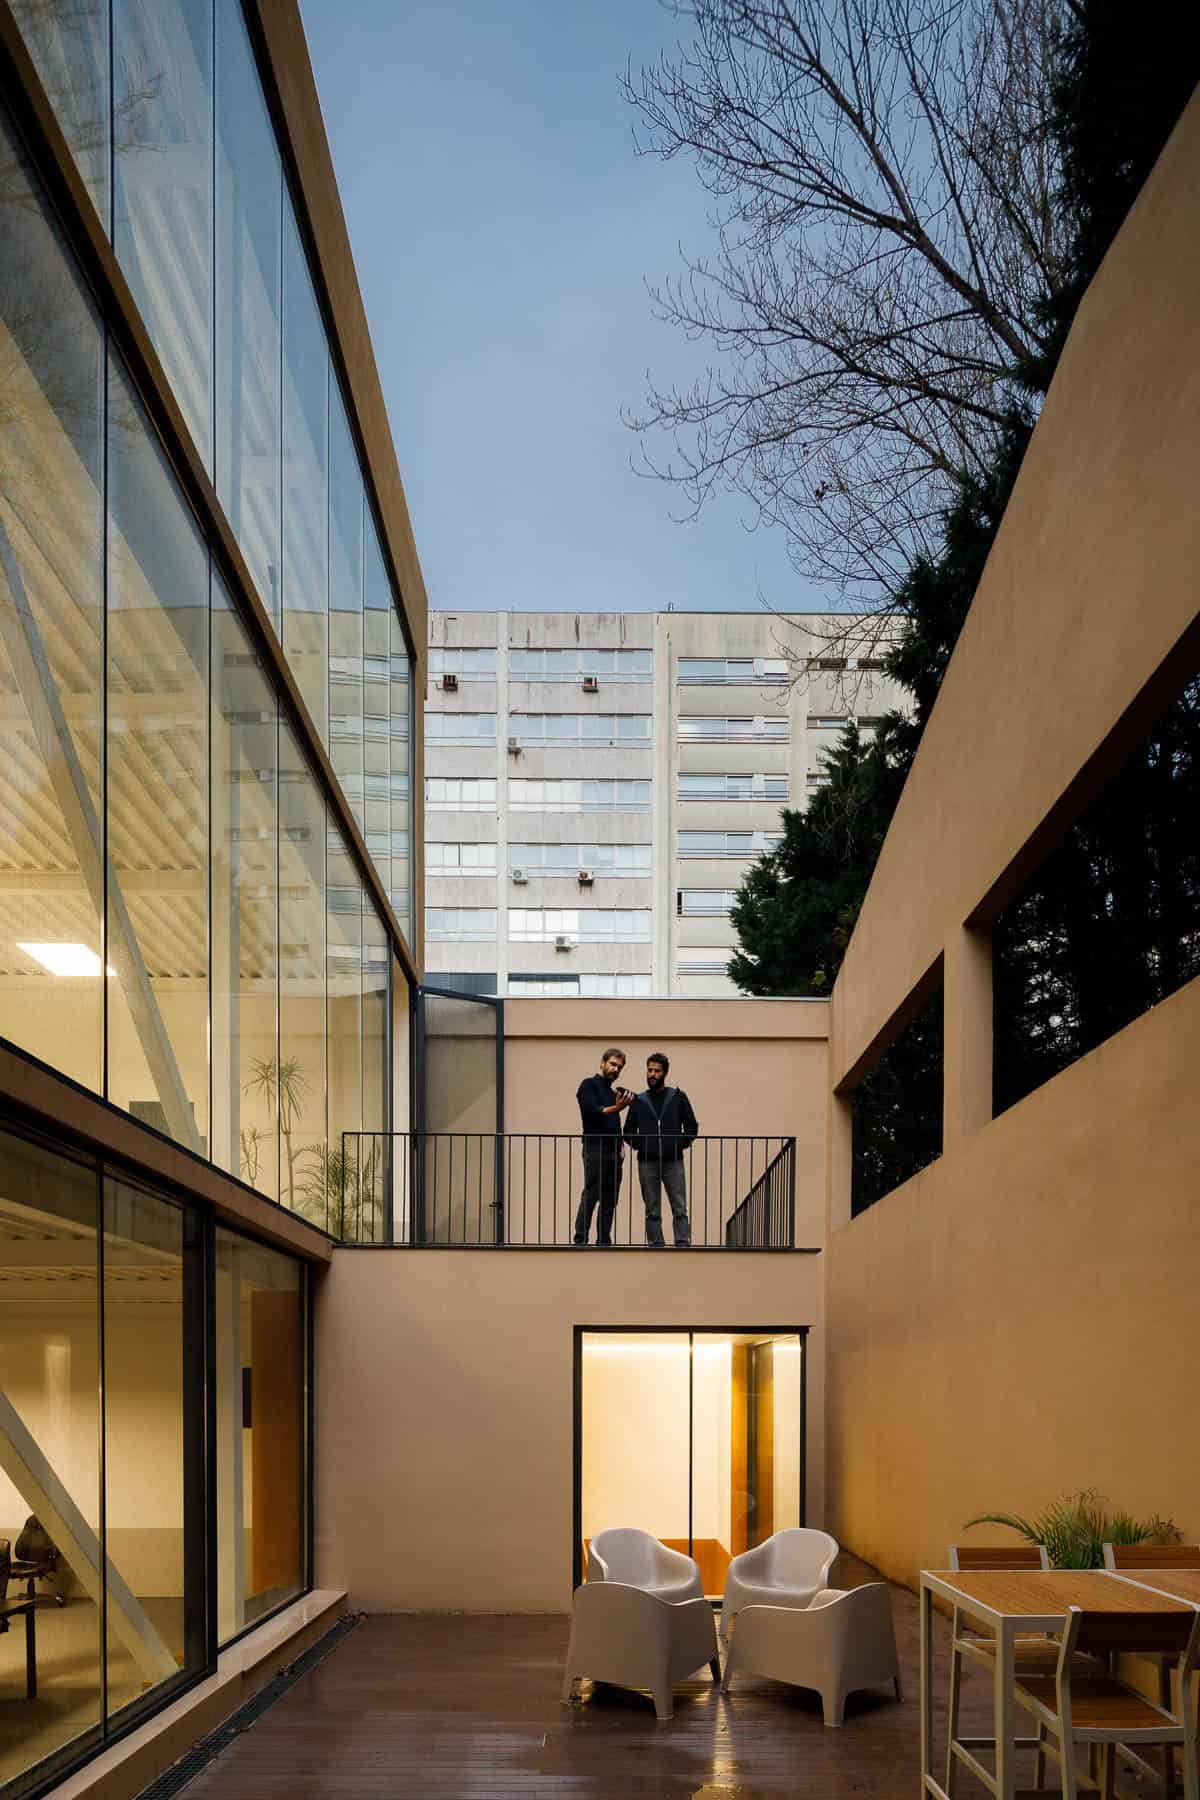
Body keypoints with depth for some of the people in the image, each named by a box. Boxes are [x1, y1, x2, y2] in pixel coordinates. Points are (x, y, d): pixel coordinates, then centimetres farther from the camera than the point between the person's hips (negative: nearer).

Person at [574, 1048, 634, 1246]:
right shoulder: (589, 1085, 0)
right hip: (595, 1149, -8)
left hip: (613, 1153, 8)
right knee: (590, 1197, -12)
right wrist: (616, 1108, -26)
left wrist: (620, 1144, 9)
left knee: (610, 1200, 4)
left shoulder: (612, 1093, 22)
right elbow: (592, 1111, -15)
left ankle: (604, 1242, 6)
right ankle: (580, 1241, -13)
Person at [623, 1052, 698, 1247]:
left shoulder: (678, 1097, 7)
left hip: (673, 1161, -2)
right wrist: (639, 1145, -2)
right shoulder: (639, 1101, 12)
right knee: (652, 1212, 4)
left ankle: (682, 1247, -9)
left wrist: (681, 1144, -7)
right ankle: (656, 1250, 6)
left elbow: (692, 1126, 7)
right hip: (647, 1163, 2)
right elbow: (628, 1131, 15)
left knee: (680, 1209, -7)